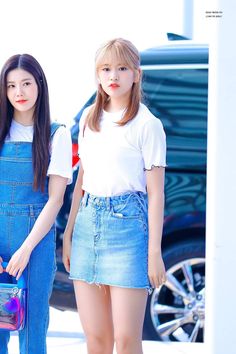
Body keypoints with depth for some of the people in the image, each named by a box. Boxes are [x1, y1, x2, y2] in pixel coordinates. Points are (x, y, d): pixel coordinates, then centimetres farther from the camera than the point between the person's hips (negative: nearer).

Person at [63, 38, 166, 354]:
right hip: (87, 220, 5)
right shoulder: (88, 119, 13)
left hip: (128, 221, -5)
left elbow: (155, 192, -5)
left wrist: (155, 251, -8)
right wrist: (69, 233, 15)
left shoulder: (147, 124, -4)